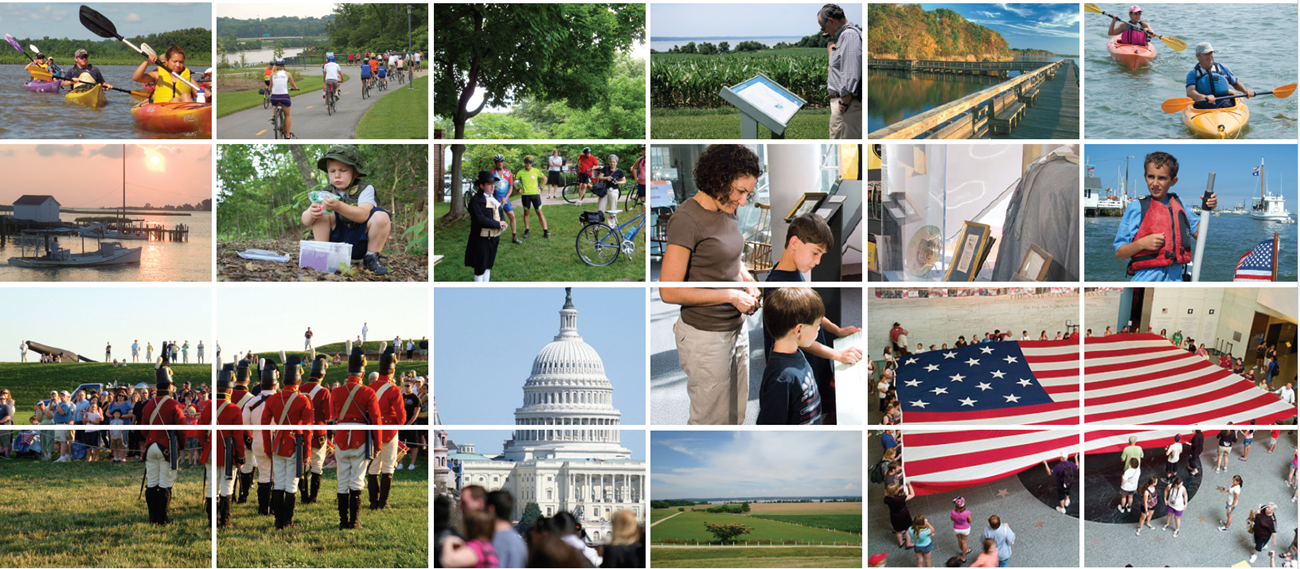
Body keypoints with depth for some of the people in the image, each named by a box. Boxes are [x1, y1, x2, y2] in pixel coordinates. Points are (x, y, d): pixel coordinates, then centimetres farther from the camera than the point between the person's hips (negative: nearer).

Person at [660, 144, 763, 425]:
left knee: (736, 416, 15)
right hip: (705, 336, -8)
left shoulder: (727, 211, 6)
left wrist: (749, 283, 3)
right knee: (712, 420, 2)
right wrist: (730, 296, -19)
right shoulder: (687, 219, -20)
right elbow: (670, 291, -23)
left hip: (736, 328, 8)